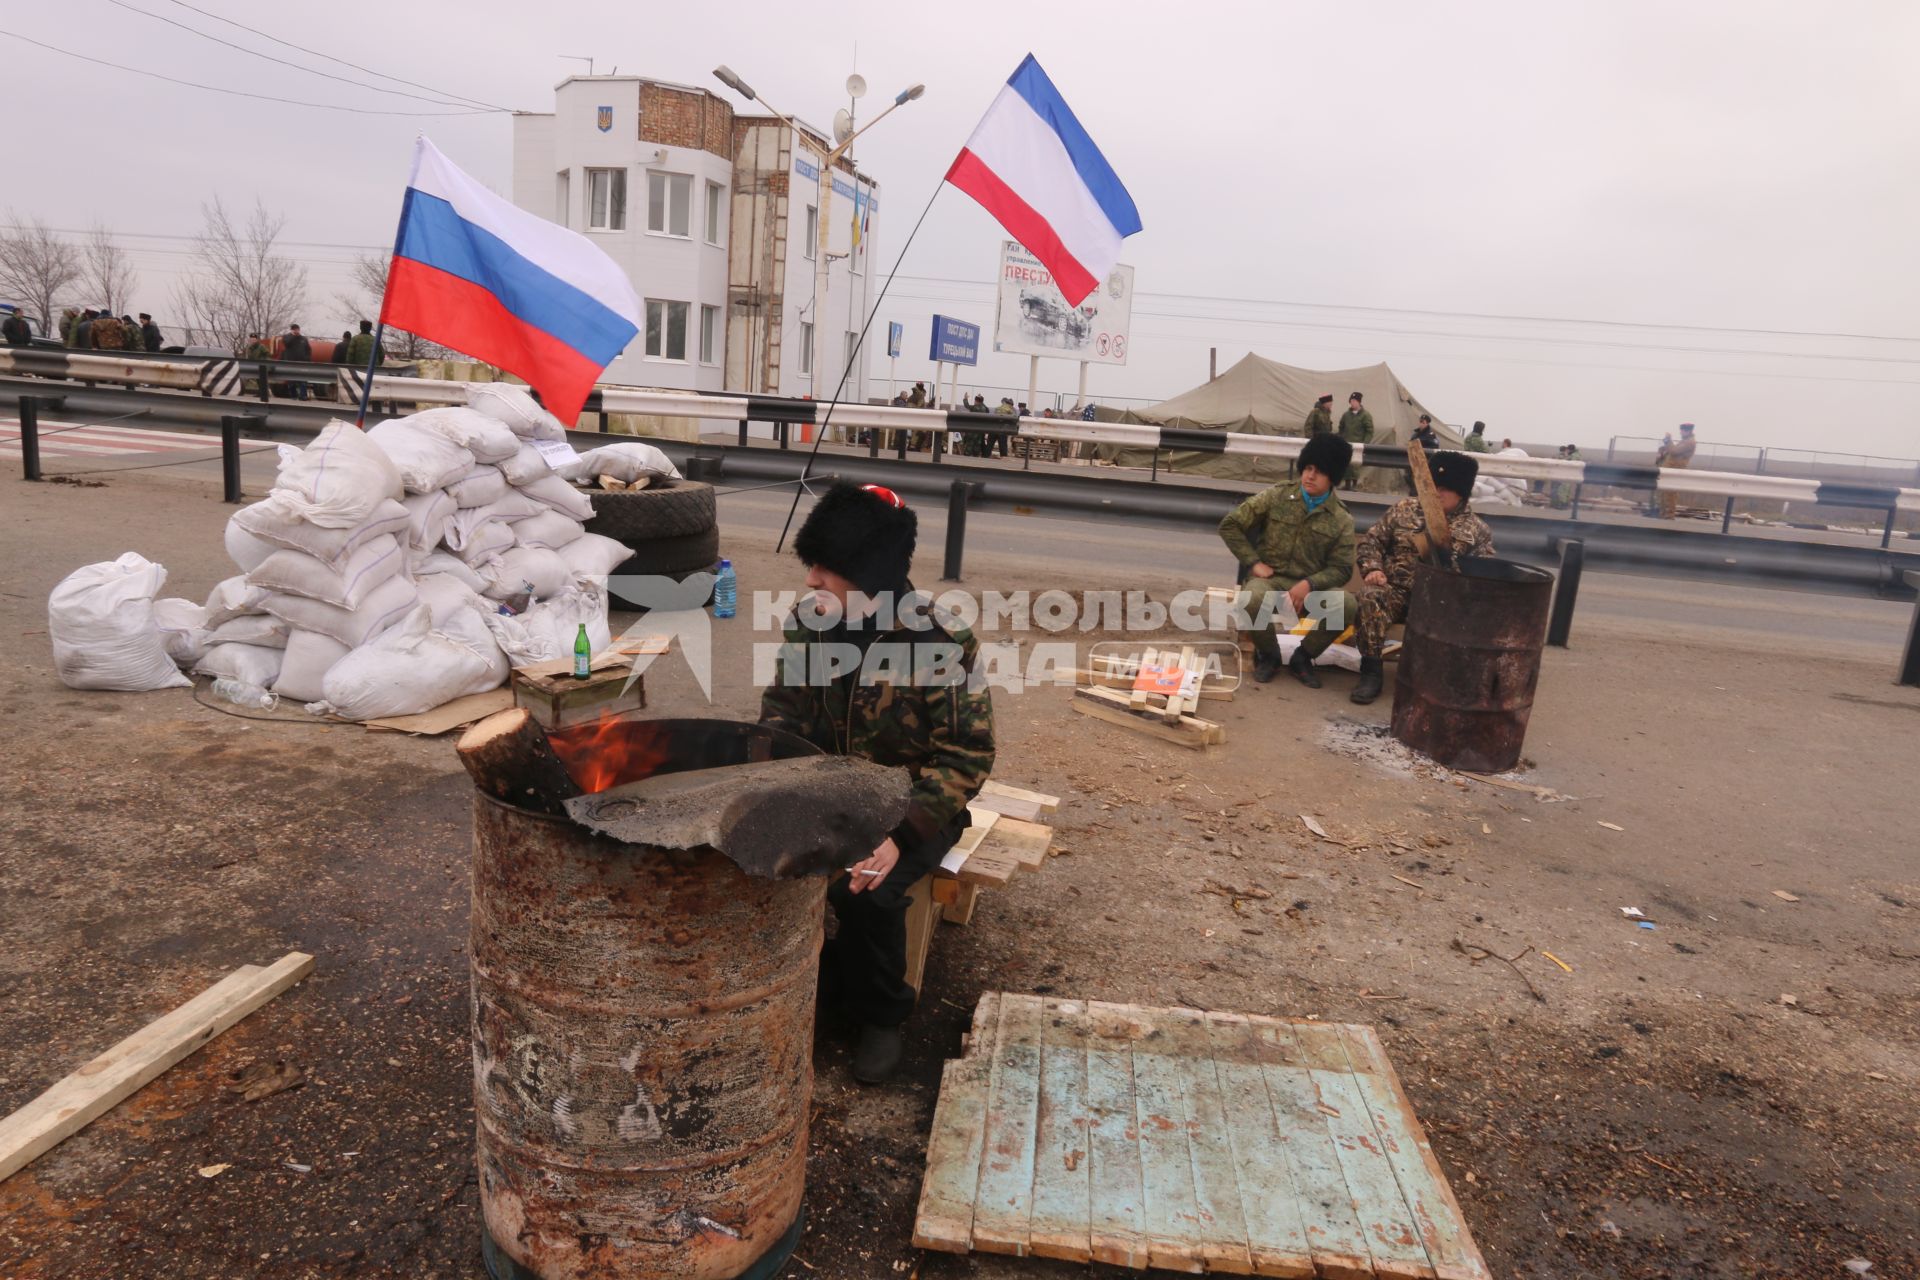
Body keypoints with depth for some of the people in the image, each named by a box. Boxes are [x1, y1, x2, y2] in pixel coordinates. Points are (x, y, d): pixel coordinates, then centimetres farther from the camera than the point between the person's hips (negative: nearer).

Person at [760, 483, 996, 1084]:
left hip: (909, 803, -4)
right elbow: (780, 713, 4)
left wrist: (901, 835, -29)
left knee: (864, 891, -29)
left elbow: (965, 757, -17)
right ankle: (819, 976, 6)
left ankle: (881, 1015, 2)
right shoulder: (808, 624, -6)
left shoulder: (942, 644, -20)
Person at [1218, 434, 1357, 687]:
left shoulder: (1342, 520, 2)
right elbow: (1230, 525, 2)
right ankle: (1268, 654, -4)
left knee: (1347, 605, -30)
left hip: (1311, 585, 1)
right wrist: (1253, 562, -7)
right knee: (1252, 600, -38)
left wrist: (1309, 584, -21)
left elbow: (1340, 568, -1)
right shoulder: (1276, 497, 0)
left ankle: (1302, 656, -1)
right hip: (1270, 579, -1)